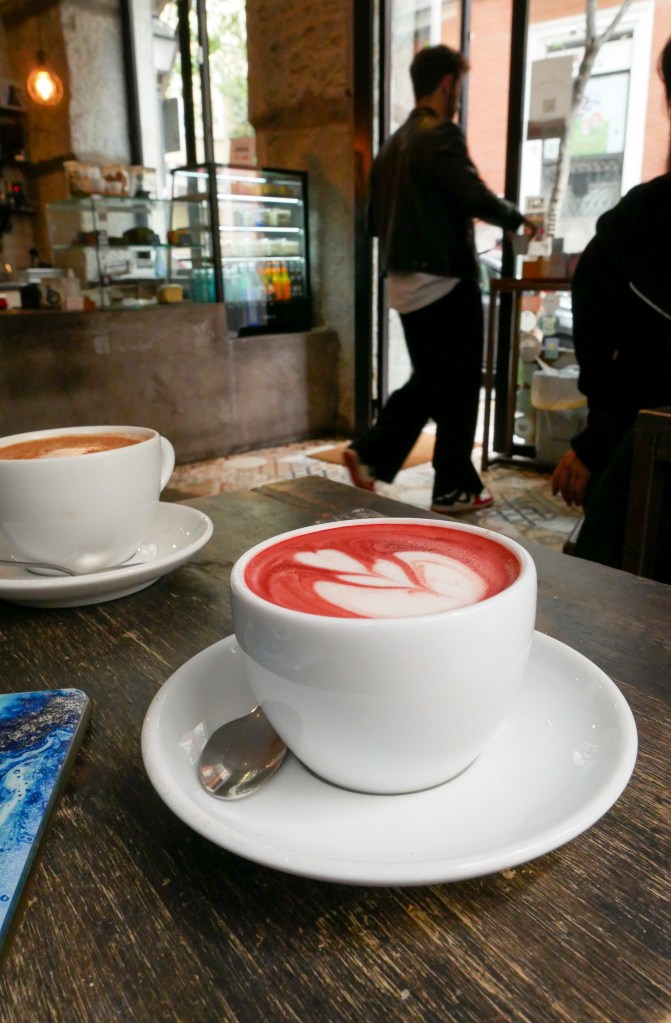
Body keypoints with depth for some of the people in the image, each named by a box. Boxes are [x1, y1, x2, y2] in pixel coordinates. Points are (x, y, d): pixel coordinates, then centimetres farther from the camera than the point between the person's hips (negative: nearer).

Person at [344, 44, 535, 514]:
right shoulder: (442, 135, -10)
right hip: (445, 282, -8)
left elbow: (378, 218, 19)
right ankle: (455, 489, 10)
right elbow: (478, 198, -20)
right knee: (459, 389, 2)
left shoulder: (393, 143, 15)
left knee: (427, 382, 18)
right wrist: (518, 219, -3)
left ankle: (370, 454, 9)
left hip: (405, 285, 8)